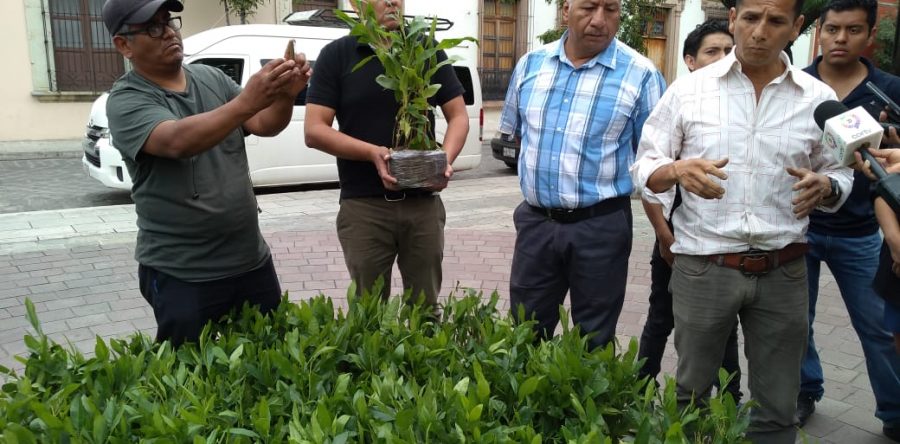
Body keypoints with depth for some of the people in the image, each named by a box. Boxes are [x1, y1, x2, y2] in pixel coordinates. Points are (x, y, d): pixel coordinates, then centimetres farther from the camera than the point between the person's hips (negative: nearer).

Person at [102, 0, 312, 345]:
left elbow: (264, 125, -1)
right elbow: (177, 141, -29)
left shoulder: (212, 79, 7)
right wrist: (246, 102, -40)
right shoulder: (127, 100, -10)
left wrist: (285, 96, -22)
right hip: (180, 275, -5)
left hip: (252, 260, 6)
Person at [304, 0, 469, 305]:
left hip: (424, 203, 2)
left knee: (426, 307, 13)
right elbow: (314, 131, -4)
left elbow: (458, 115, 7)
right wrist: (372, 152, -19)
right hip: (363, 206, -1)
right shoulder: (336, 55, 1)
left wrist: (446, 160, -13)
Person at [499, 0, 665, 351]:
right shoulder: (530, 63, 4)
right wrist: (536, 171, 10)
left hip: (601, 226, -3)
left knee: (593, 343, 13)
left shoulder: (641, 74, -8)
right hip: (535, 221, 3)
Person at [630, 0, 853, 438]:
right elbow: (644, 168, 0)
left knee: (776, 407, 13)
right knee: (690, 393, 15)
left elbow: (840, 174, 12)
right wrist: (679, 170, -22)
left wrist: (825, 187, -12)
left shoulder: (819, 98, 2)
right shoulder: (688, 89, -2)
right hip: (702, 267, -1)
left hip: (782, 272, 2)